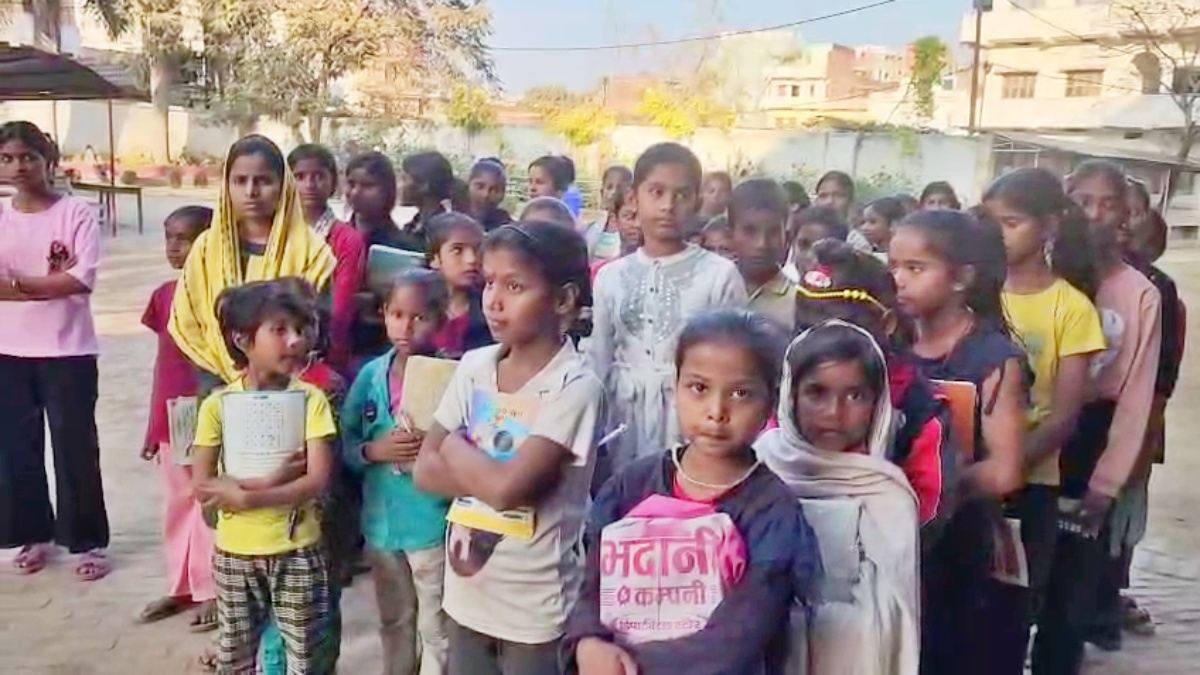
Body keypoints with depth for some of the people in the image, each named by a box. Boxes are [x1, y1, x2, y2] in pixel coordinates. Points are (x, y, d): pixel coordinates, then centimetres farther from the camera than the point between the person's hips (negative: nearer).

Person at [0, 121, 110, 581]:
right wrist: (49, 280, -17)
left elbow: (83, 280, -15)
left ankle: (88, 542, 14)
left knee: (75, 447, 2)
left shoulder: (76, 214, -5)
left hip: (67, 351, -4)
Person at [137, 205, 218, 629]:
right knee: (176, 503, 16)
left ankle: (211, 590, 16)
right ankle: (180, 585, 29)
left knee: (208, 502, 4)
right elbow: (163, 359, 12)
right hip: (169, 417, 7)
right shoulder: (163, 295, 7)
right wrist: (154, 423, 13)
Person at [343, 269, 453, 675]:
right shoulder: (370, 375, 0)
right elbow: (344, 447, 3)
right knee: (394, 624, 24)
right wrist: (374, 450, -16)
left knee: (435, 629, 9)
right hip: (382, 521, 4)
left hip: (433, 523, -4)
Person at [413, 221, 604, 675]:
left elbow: (508, 488, -26)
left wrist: (455, 446, -9)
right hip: (467, 592, 6)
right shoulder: (474, 367, 0)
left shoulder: (575, 387, -19)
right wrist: (489, 473, -16)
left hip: (535, 606, -5)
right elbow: (425, 471, -1)